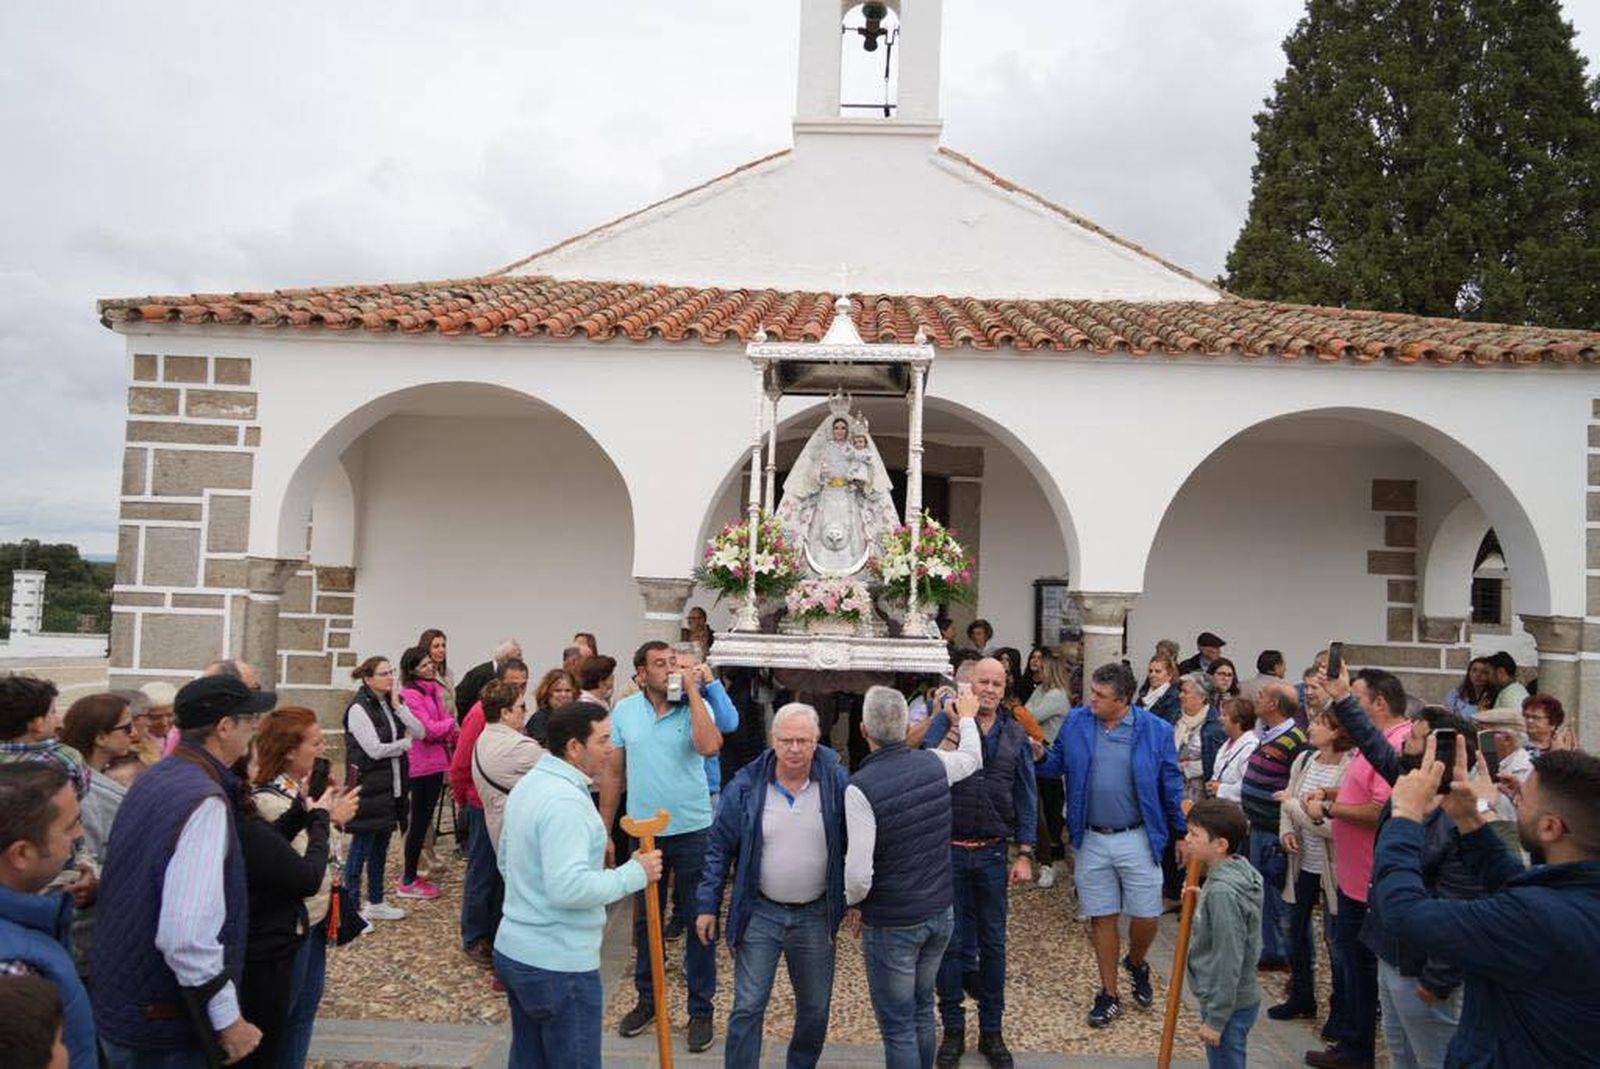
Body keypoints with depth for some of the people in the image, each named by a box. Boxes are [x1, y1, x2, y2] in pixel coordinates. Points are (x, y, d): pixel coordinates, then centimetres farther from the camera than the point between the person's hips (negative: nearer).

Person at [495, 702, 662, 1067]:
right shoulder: (566, 801, -23)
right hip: (558, 965, -9)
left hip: (514, 951, 10)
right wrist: (634, 874, -20)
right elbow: (569, 888, -30)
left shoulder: (529, 784, 8)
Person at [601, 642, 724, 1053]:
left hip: (692, 831, -2)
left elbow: (709, 747, -30)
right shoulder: (624, 711, -2)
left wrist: (693, 690, -24)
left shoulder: (696, 706, -9)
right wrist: (604, 831, 6)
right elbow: (613, 775, 5)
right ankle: (646, 999, 34)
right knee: (644, 918, 17)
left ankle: (700, 1009, 21)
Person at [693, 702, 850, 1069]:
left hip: (815, 916, 1)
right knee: (747, 1008, 1)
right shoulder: (746, 785, -9)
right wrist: (707, 905, -3)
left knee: (815, 1010, 16)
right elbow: (719, 848, -2)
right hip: (760, 914, -1)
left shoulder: (838, 782, -10)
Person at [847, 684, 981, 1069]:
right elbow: (972, 757, 19)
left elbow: (859, 872, -25)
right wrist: (967, 717, 37)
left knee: (898, 1027, 7)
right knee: (922, 1012, 22)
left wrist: (853, 901, -3)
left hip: (893, 924, -6)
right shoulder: (933, 763, -6)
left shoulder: (860, 787, -23)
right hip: (941, 913, 6)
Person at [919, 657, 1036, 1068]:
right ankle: (953, 1028, 23)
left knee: (993, 943, 11)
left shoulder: (1015, 734, 4)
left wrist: (1025, 854, 2)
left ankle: (992, 1031, 25)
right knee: (949, 941, 8)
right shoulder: (946, 722, -5)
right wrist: (957, 727, -26)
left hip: (993, 853, 2)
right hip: (949, 850, -2)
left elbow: (1026, 797, 6)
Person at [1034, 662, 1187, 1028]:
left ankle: (1136, 964, 38)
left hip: (1137, 839, -2)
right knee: (1101, 918, 10)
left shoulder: (1155, 730, -8)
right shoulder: (1076, 723, -2)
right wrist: (1039, 757, -16)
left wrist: (1184, 833, 4)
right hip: (1092, 840, 2)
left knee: (1146, 916, 5)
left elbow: (1171, 786, -1)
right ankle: (1109, 995, 26)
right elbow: (1058, 764, 6)